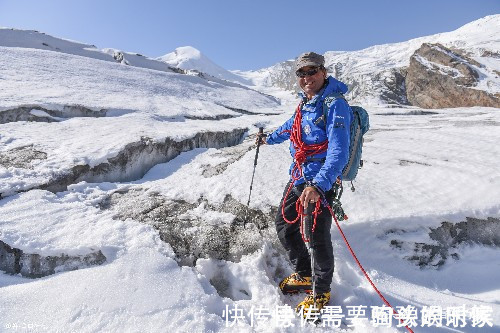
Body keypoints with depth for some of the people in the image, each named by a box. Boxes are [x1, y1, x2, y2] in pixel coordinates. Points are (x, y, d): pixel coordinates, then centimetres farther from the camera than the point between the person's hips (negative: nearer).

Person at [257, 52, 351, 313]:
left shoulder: (335, 105, -17)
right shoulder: (305, 103, 9)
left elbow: (339, 152, -27)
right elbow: (292, 126, 30)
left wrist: (318, 186, -38)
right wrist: (270, 138, 46)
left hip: (320, 182, -9)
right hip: (298, 177, 9)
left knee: (317, 238, 1)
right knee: (284, 226, 17)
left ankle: (321, 292, 27)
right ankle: (303, 276, 39)